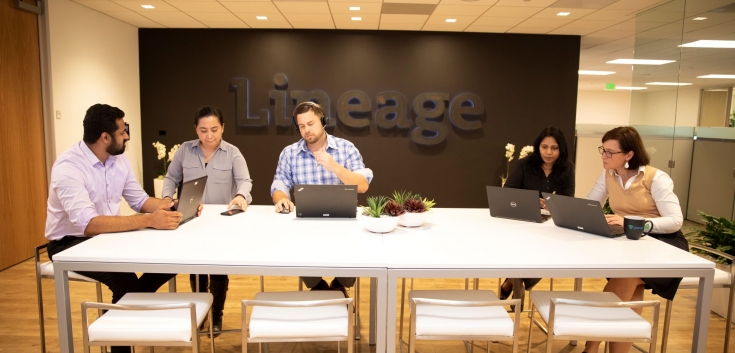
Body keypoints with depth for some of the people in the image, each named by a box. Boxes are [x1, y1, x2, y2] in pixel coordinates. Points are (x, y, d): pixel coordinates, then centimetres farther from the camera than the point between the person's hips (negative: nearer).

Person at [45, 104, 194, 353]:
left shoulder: (119, 160, -2)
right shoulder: (68, 167, -25)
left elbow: (139, 200, 6)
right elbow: (87, 224, -37)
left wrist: (174, 205, -13)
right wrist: (149, 221, -44)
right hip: (71, 243, -7)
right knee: (125, 280, -30)